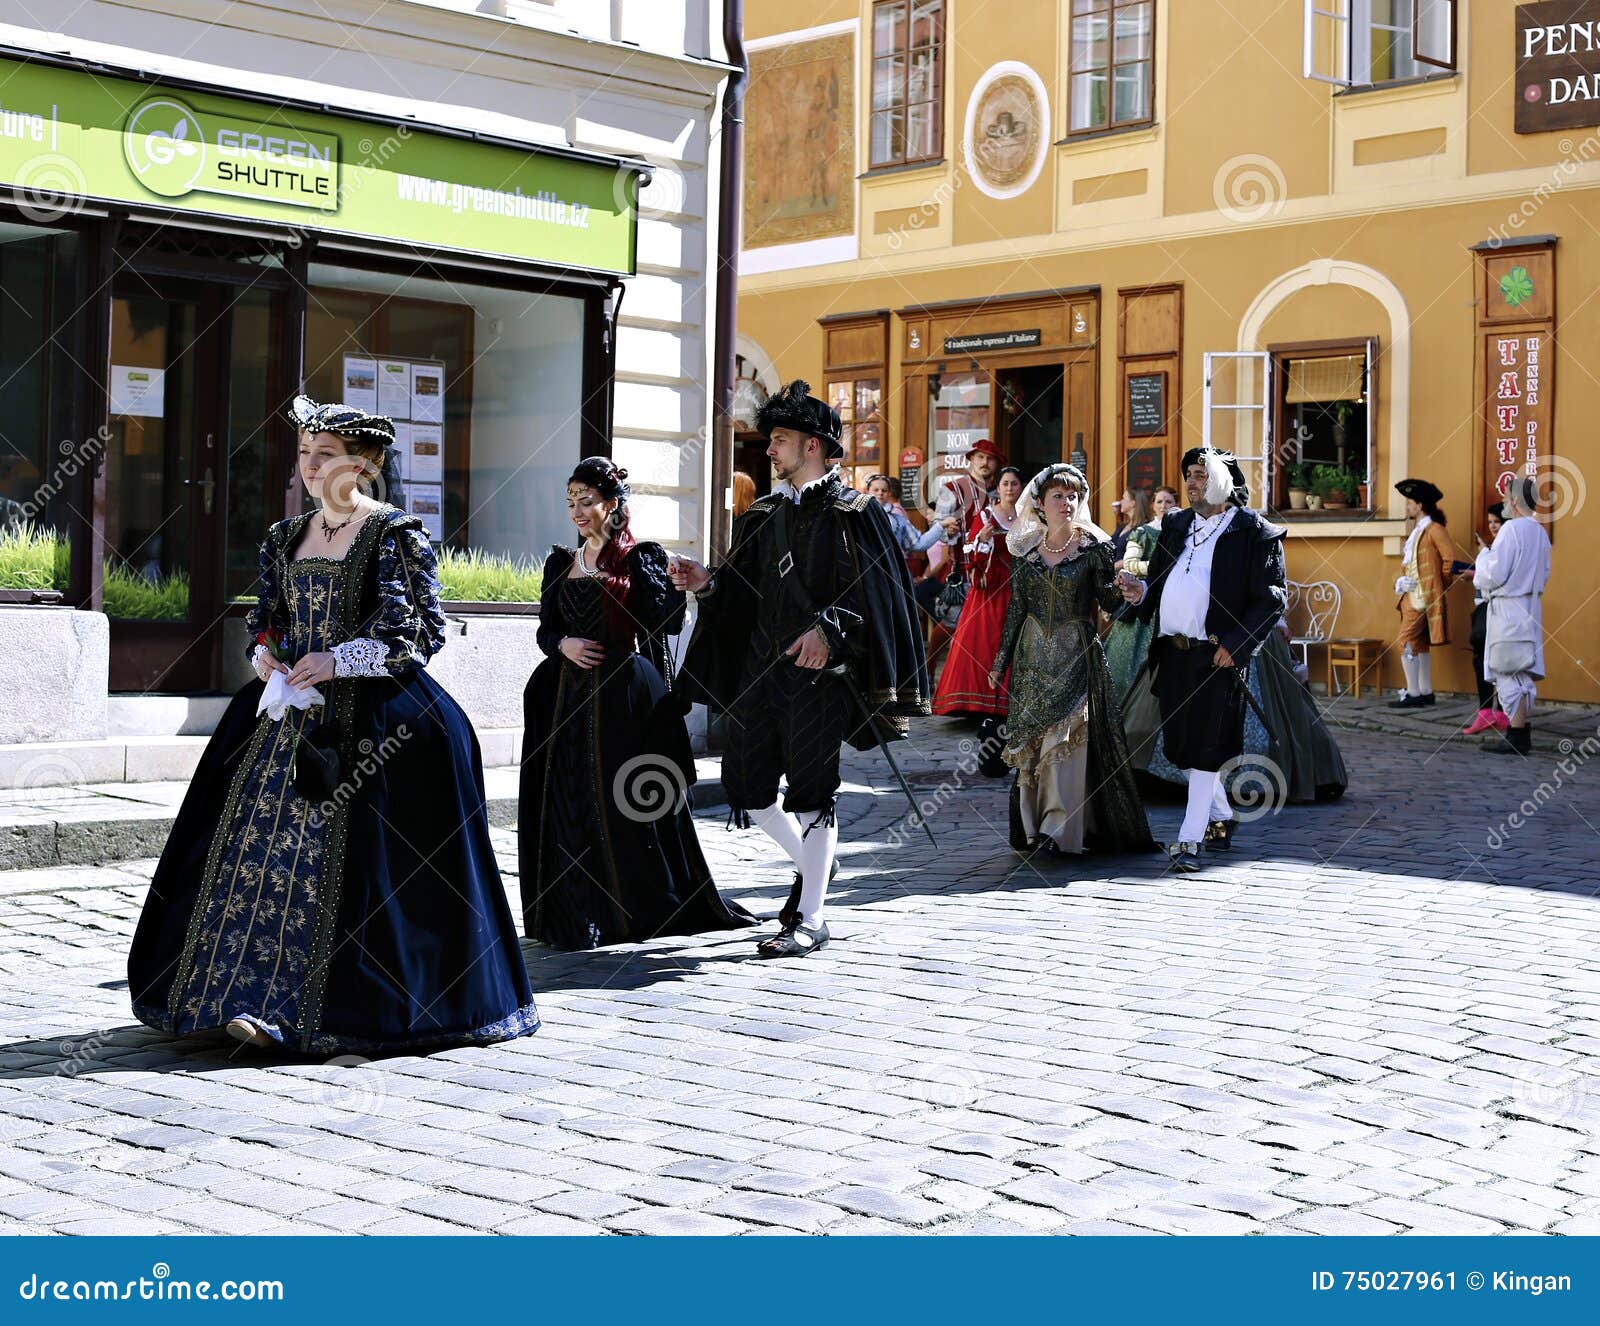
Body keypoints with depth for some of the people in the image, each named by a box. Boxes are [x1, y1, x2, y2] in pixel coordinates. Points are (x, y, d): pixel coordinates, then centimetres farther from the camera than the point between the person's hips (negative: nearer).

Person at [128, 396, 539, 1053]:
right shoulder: (286, 537, 15)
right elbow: (266, 618, 20)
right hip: (293, 713, 6)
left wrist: (339, 660, -17)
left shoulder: (396, 534, -4)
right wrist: (266, 653, -3)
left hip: (374, 720, -6)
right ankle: (270, 1001, 5)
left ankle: (359, 1011, -2)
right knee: (270, 843, -1)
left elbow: (423, 629, -9)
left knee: (343, 851, -9)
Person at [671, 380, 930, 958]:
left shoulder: (851, 513, -5)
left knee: (811, 789, -5)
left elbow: (874, 591, -12)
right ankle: (810, 864, 32)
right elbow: (744, 587, 15)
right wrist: (708, 583, -4)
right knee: (744, 782, 8)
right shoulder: (767, 514, 15)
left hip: (818, 670, -7)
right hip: (762, 666, 7)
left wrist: (830, 630, -25)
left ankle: (809, 921, 2)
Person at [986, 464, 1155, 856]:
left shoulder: (1094, 546, -1)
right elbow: (1016, 610, 11)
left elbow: (1107, 599, -3)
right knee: (1029, 740, 3)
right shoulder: (1025, 549, 7)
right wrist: (1000, 662, 11)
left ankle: (1059, 827, -8)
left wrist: (1121, 588, -26)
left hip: (1077, 652, -3)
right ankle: (1032, 826, 11)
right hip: (1033, 653, 3)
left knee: (1066, 736, -11)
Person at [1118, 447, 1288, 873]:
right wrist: (1141, 591, -1)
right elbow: (1159, 579, 23)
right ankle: (1222, 818, 32)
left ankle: (1190, 839, -3)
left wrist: (1235, 645, -16)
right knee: (1184, 745, 14)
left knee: (1206, 749, -5)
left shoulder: (1256, 533, -5)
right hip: (1172, 652, 7)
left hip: (1217, 656, -7)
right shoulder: (1175, 526, 15)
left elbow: (1271, 599, -8)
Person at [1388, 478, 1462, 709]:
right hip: (1412, 595, 10)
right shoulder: (1416, 531, 18)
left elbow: (1451, 559, -16)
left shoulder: (1434, 529, -10)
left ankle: (1413, 694, -11)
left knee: (1407, 642, -13)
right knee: (1420, 643, 11)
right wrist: (1400, 581, 3)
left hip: (1424, 596, -10)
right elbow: (1407, 562, 22)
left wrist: (1441, 584, -6)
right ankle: (1425, 692, 16)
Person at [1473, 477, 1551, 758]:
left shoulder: (1512, 529, -16)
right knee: (1522, 674, 14)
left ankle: (1516, 737, -4)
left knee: (1509, 674, -5)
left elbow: (1494, 574, -18)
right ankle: (1520, 732, 20)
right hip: (1530, 606, 9)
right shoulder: (1540, 532, 9)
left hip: (1509, 610, -8)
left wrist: (1484, 553, 2)